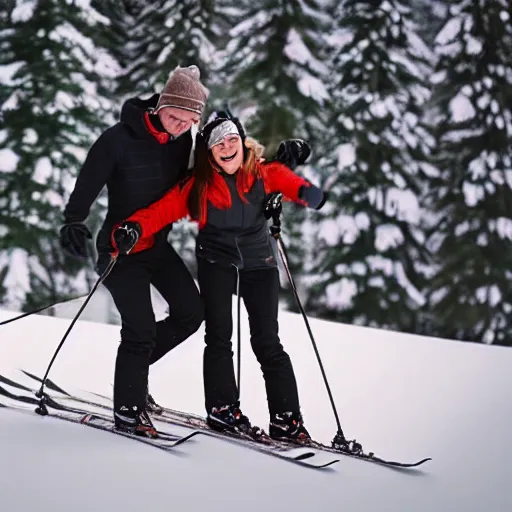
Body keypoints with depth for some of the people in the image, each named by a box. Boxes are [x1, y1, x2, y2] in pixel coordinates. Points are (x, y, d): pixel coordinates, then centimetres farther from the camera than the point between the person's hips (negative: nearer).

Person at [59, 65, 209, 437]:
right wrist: (74, 222, -36)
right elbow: (88, 184, -20)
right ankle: (128, 412, 2)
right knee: (141, 328, -10)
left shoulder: (183, 141, -3)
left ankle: (134, 366, 24)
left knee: (191, 312, 5)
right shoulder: (119, 139, -21)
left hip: (158, 243, 7)